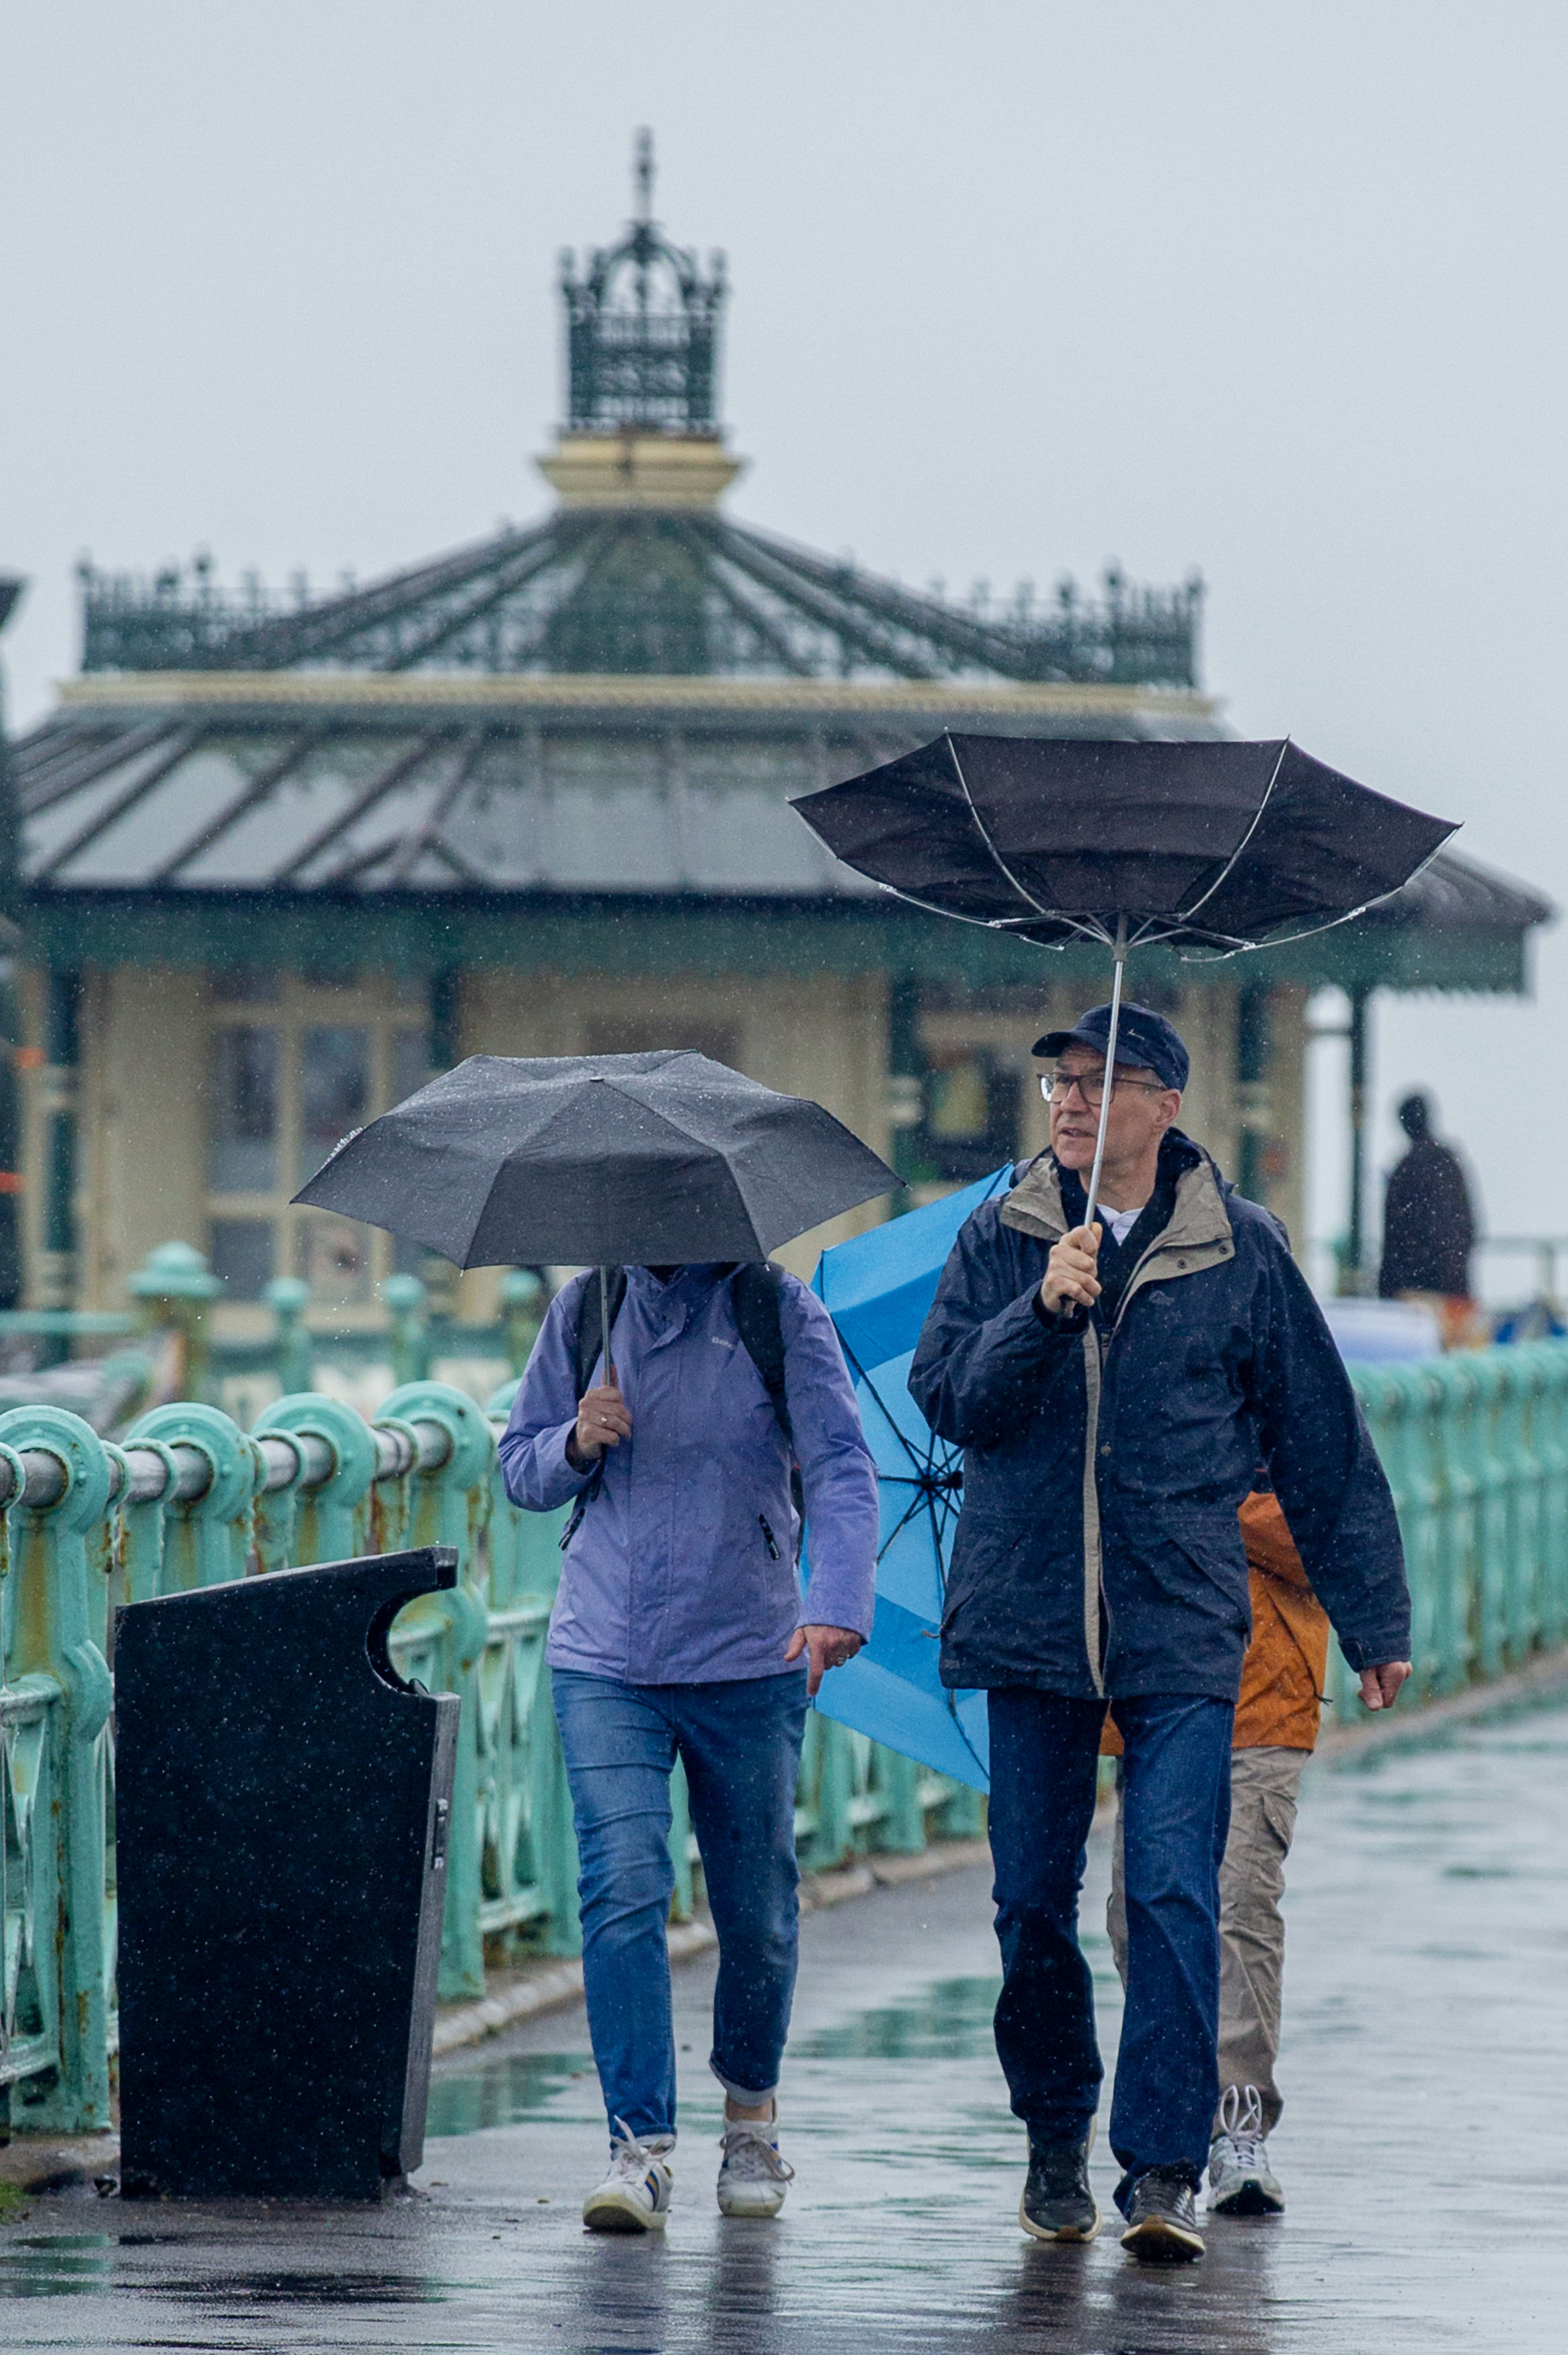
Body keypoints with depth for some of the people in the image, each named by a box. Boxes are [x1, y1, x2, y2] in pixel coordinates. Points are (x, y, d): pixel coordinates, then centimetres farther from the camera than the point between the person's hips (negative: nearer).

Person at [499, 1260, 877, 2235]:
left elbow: (841, 1470, -11)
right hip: (604, 1665, 1)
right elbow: (520, 1470, 15)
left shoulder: (778, 1313, -1)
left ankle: (752, 2105, 35)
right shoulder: (585, 1311, 6)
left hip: (747, 1661, -1)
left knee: (755, 1905, 8)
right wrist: (576, 1444, -9)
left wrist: (837, 1606, -28)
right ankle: (642, 2147, -18)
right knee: (623, 1883, -15)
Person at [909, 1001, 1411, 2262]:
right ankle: (1056, 2145, 22)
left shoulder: (1242, 1249, 4)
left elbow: (1322, 1438, 9)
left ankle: (1165, 2168, -12)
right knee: (1033, 1902, 5)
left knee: (1175, 1895, -12)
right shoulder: (999, 1241, 8)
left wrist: (1373, 1620, 10)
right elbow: (950, 1397, -2)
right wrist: (1041, 1311, -19)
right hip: (1029, 1616, 2)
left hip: (1181, 1625, -2)